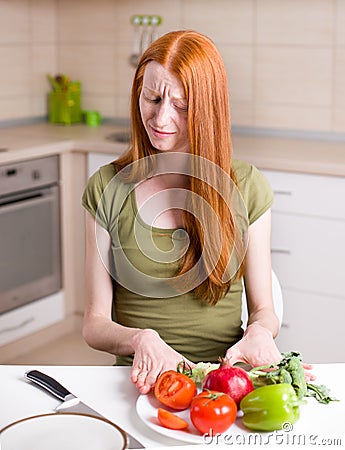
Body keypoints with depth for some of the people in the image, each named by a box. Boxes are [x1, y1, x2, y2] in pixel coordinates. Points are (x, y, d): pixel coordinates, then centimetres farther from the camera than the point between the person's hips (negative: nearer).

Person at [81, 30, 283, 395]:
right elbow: (95, 324, 2)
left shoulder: (246, 187, 2)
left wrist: (259, 332, -15)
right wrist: (141, 339, -20)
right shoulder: (108, 188, 1)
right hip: (140, 378, -1)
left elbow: (263, 308, 9)